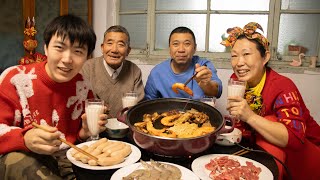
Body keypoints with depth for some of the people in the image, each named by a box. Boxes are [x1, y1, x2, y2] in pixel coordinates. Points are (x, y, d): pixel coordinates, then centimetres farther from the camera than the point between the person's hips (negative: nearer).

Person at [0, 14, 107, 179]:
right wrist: (25, 139, -34)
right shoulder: (16, 79, -13)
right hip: (23, 157, -1)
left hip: (69, 158, 2)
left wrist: (86, 133, -11)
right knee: (17, 159, -35)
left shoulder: (83, 87, -1)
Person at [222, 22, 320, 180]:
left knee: (269, 122, -28)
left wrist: (250, 117, -43)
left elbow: (295, 138, -35)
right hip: (260, 147, 5)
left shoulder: (283, 87, -24)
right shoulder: (237, 80, -7)